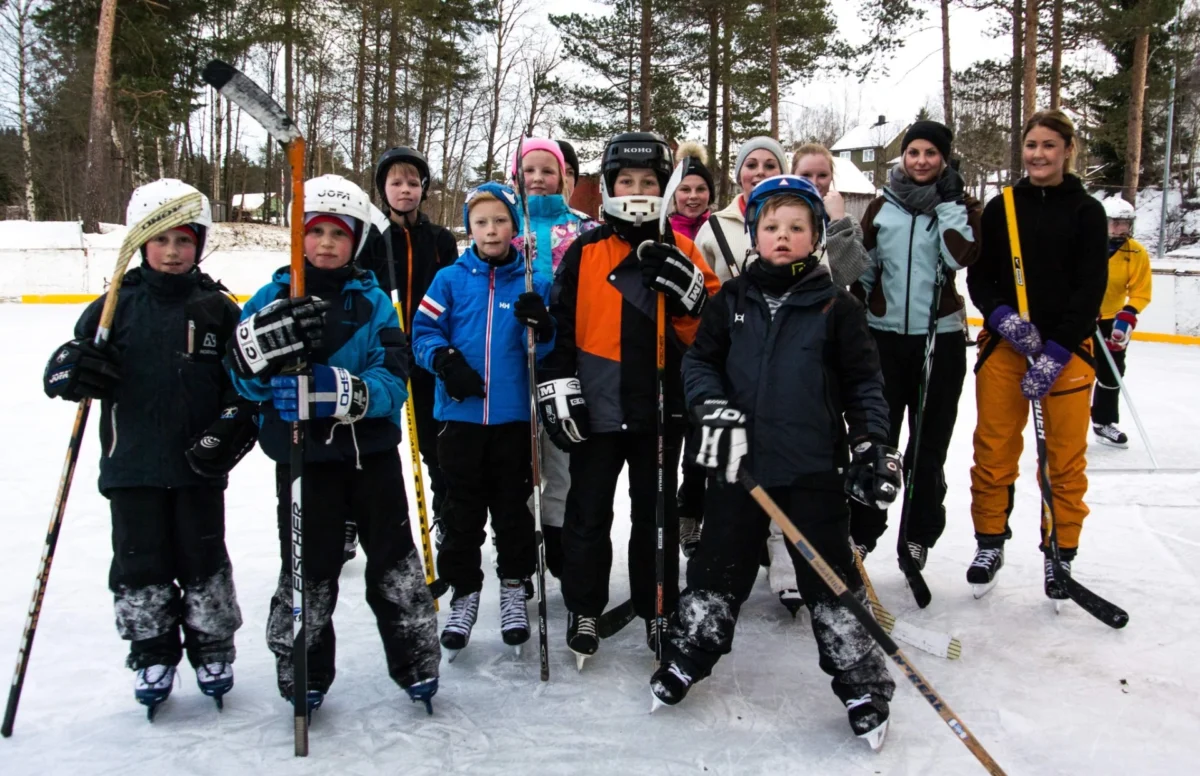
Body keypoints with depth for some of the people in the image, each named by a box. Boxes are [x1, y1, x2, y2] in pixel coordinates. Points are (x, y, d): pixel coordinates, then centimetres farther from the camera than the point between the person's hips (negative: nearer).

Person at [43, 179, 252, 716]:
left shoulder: (217, 307, 1)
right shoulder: (118, 305, 1)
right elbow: (61, 370, 2)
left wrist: (233, 427, -12)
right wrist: (72, 367, -21)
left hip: (199, 465, -1)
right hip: (132, 464, 1)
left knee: (203, 559, 9)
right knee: (139, 563, 9)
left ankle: (212, 648, 27)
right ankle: (152, 653, 27)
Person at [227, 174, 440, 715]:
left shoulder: (373, 301, 2)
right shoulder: (273, 298, 2)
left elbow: (393, 379, -9)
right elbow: (243, 376, -6)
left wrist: (341, 390, -28)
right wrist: (269, 340, -27)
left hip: (372, 452, 1)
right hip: (302, 455, 0)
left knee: (394, 559, 8)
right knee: (308, 567, 7)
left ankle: (416, 663, 25)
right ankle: (304, 675, 26)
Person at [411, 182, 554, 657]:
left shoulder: (534, 282, 2)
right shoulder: (450, 280, 2)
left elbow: (548, 349, 1)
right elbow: (424, 332, 2)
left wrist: (540, 325, -20)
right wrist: (445, 360, -16)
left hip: (515, 417, 0)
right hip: (460, 414, 0)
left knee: (513, 508, 10)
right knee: (462, 511, 9)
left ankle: (514, 588, 27)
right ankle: (464, 592, 24)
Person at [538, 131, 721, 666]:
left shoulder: (679, 251, 4)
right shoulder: (585, 252, 0)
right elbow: (557, 322, 0)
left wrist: (690, 290, -17)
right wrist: (558, 387, -6)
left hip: (660, 406, 1)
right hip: (596, 408, -1)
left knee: (657, 513, 13)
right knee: (589, 512, 9)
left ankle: (658, 608, 28)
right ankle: (584, 609, 25)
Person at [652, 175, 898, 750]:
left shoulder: (836, 306, -1)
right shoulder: (731, 301, 4)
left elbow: (864, 383, 2)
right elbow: (699, 361, 6)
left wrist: (872, 446, -6)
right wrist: (714, 409, -10)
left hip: (815, 466, -2)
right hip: (740, 461, 2)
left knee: (830, 575, 4)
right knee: (719, 564, 13)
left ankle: (861, 682, 20)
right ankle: (688, 654, 32)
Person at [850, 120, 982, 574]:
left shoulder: (960, 205, 3)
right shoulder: (881, 207, 7)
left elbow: (961, 256, -16)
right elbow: (863, 268, 13)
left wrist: (949, 201, -12)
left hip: (940, 336, -1)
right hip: (883, 333, 1)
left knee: (930, 439, 7)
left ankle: (919, 534, 20)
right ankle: (861, 530, 14)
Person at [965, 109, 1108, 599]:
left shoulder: (1086, 211, 2)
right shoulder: (999, 208, 7)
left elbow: (1091, 288, -4)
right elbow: (978, 278, 6)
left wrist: (1055, 353, -14)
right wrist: (1004, 318, -14)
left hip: (1067, 350, -1)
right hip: (1003, 345, 2)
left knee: (1065, 457, 3)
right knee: (994, 451, 3)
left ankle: (1060, 553, 18)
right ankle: (990, 543, 20)